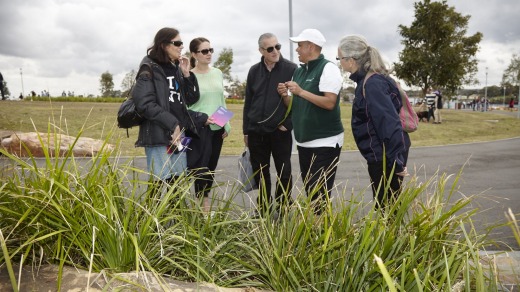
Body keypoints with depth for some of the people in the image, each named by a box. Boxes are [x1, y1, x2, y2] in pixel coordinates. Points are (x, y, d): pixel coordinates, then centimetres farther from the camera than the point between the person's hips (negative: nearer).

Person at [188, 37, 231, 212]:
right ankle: (204, 201, 5)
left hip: (217, 127, 6)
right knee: (201, 167, -6)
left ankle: (203, 201, 23)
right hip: (199, 128, -6)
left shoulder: (218, 73, 9)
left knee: (211, 167, 12)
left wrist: (227, 125, 12)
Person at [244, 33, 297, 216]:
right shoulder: (254, 71, 8)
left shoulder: (291, 69, -5)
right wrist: (246, 131, 11)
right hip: (256, 132, 4)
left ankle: (284, 209, 19)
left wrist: (288, 124, -8)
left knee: (284, 173, 4)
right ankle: (263, 209, 25)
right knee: (260, 173, 11)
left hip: (280, 131, -4)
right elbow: (248, 102, 12)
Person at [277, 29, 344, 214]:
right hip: (304, 142, 8)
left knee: (320, 194, -7)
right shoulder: (299, 71, 14)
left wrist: (300, 91, -19)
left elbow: (329, 103, -20)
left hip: (325, 142, -8)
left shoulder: (328, 68, -9)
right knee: (310, 191, 12)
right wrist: (285, 95, -1)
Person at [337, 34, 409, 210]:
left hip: (384, 157, -9)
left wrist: (397, 162, -23)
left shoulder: (372, 84, -20)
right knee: (385, 207, 18)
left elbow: (389, 124, -25)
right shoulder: (370, 80, 10)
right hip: (381, 155, 9)